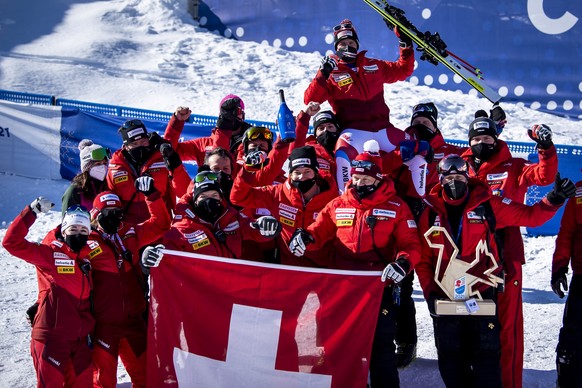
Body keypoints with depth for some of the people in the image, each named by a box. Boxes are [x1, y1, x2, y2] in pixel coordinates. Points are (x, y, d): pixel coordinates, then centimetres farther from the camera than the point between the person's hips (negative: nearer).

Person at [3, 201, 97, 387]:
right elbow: (12, 242, -16)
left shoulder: (87, 255, 11)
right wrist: (32, 211, -20)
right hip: (52, 337, -6)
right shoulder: (49, 253, -7)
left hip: (81, 338, 6)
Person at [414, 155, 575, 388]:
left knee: (486, 357, 1)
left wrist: (553, 201, -16)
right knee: (450, 360, 10)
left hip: (482, 293, -2)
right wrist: (430, 292, -5)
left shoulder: (487, 205, 0)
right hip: (444, 297, 2)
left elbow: (529, 216, 1)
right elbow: (423, 259, 5)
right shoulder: (430, 212, 4)